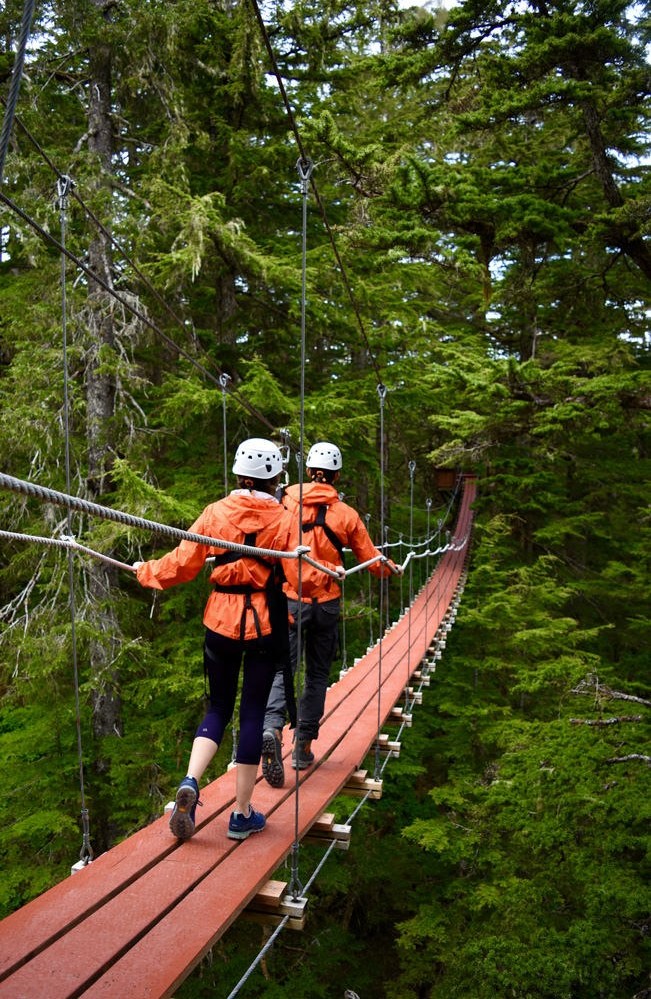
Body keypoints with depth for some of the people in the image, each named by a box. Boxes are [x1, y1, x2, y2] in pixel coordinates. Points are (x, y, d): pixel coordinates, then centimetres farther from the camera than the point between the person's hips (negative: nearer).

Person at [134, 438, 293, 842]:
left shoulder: (216, 513, -4)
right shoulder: (285, 520, -8)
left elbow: (183, 564, -2)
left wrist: (146, 571, 16)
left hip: (221, 623, 2)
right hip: (265, 627, -1)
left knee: (219, 708, 17)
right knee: (253, 713, 8)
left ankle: (190, 782, -5)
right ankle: (243, 814, 15)